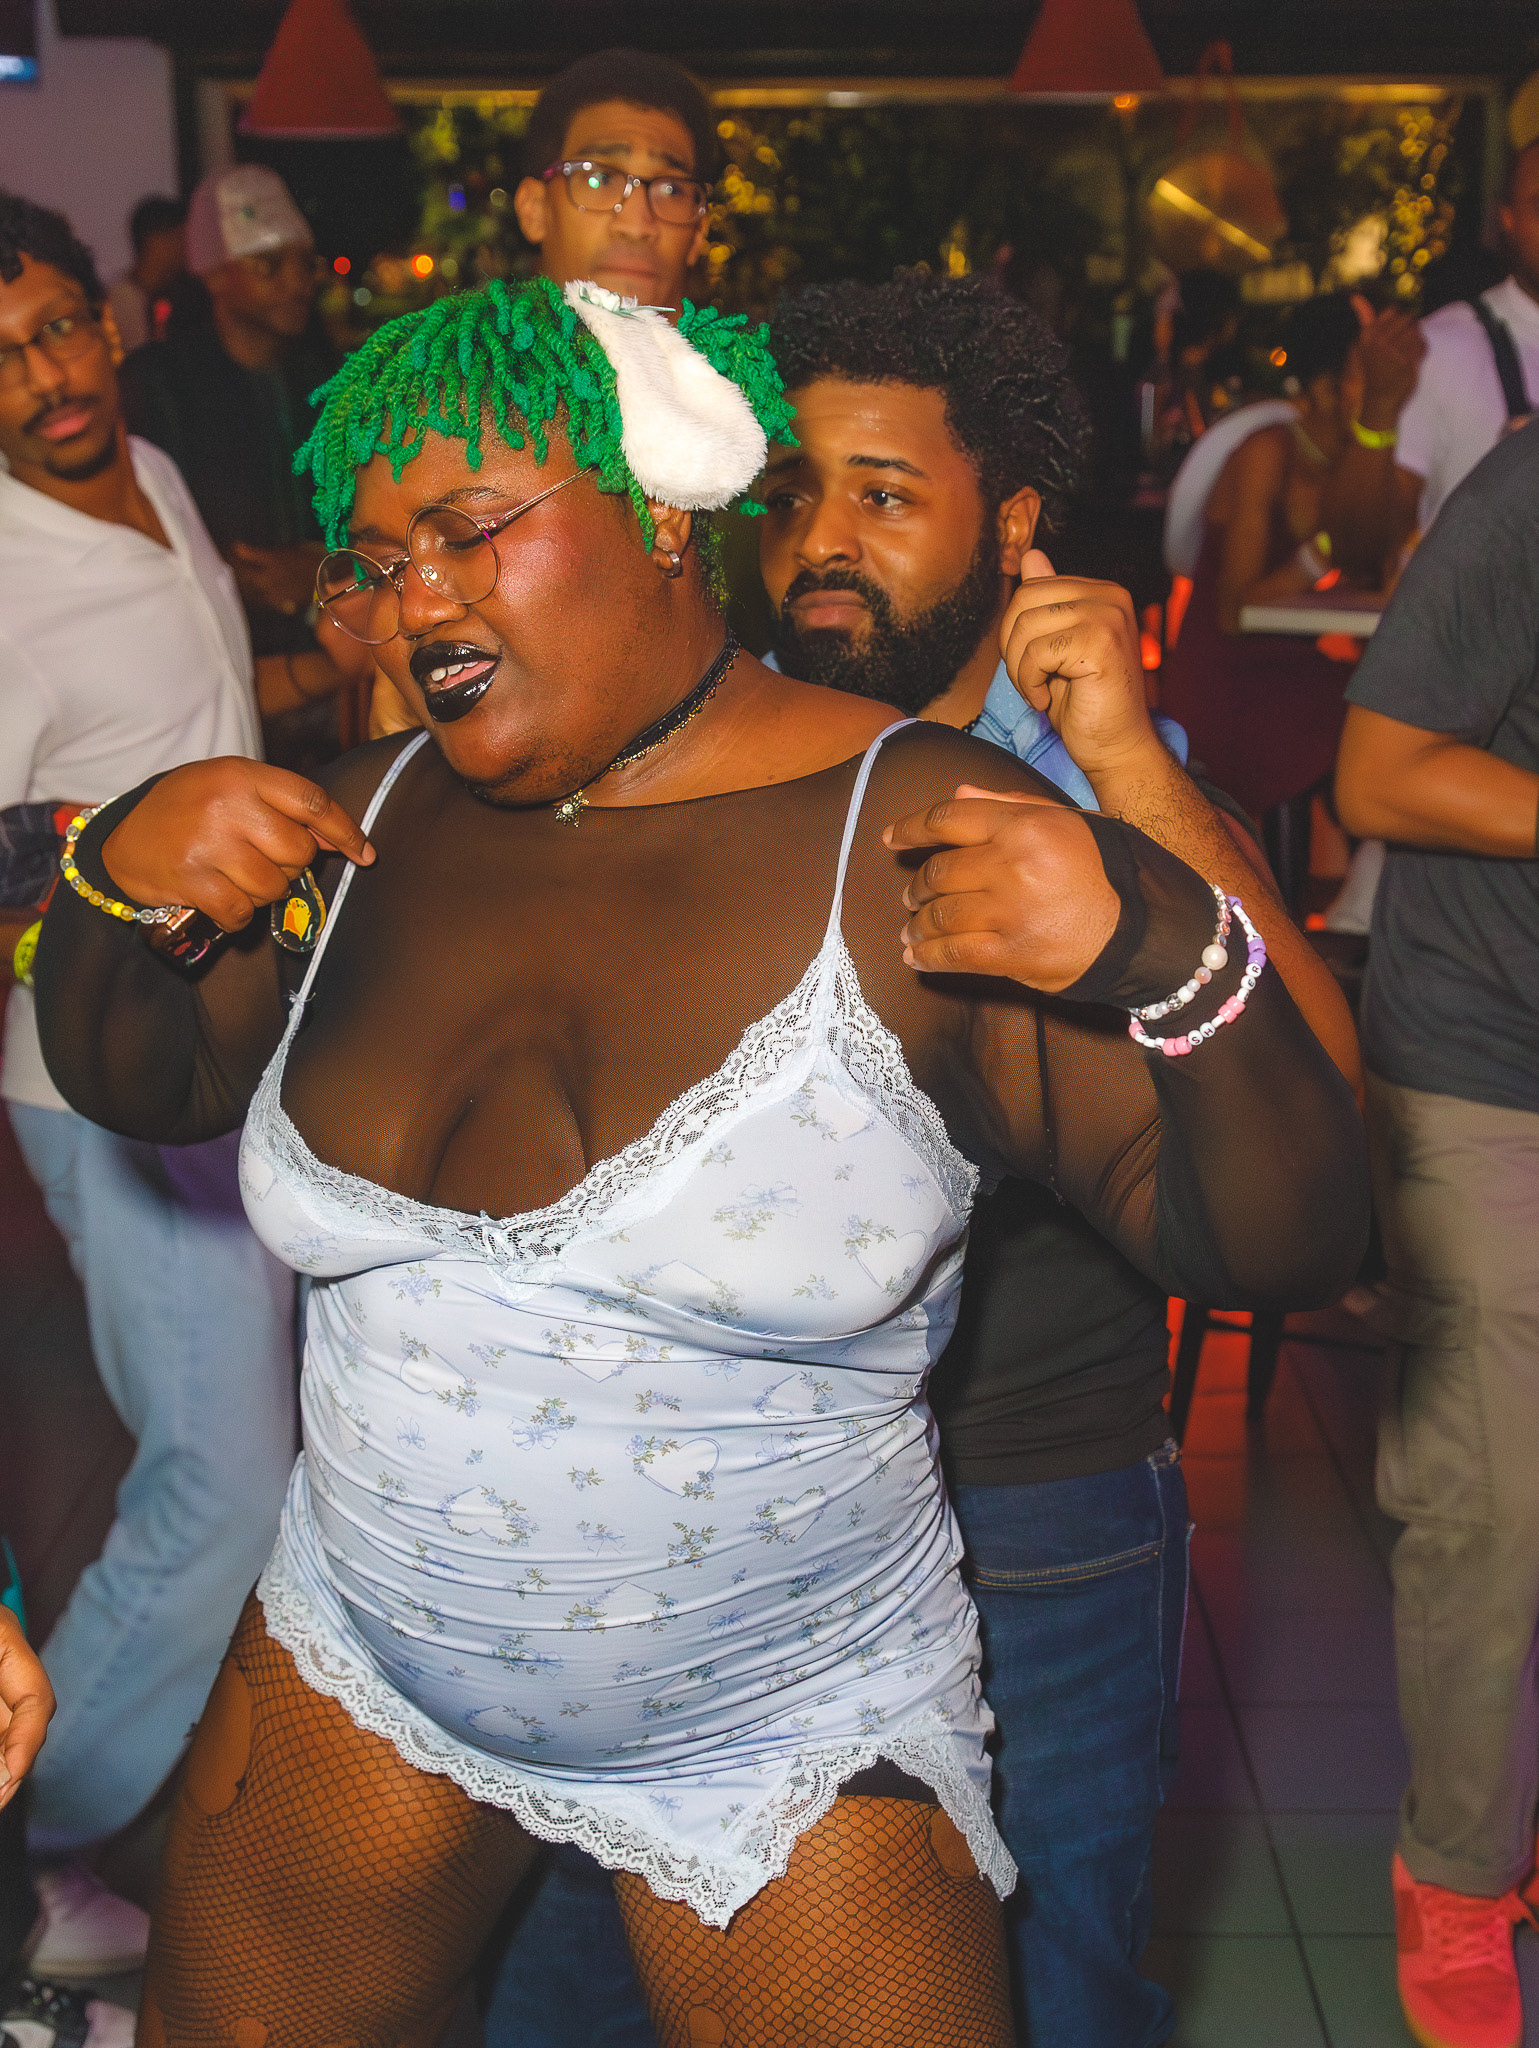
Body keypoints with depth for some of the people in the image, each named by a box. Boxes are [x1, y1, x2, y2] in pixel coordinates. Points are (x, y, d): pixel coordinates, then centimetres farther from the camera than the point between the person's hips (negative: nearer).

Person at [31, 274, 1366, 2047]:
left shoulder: (922, 845, -18)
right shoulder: (378, 821, -3)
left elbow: (1283, 1245, -18)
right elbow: (142, 1079, 11)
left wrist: (1172, 953, -37)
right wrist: (113, 875, -9)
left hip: (786, 1749, -4)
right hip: (363, 1669, 5)